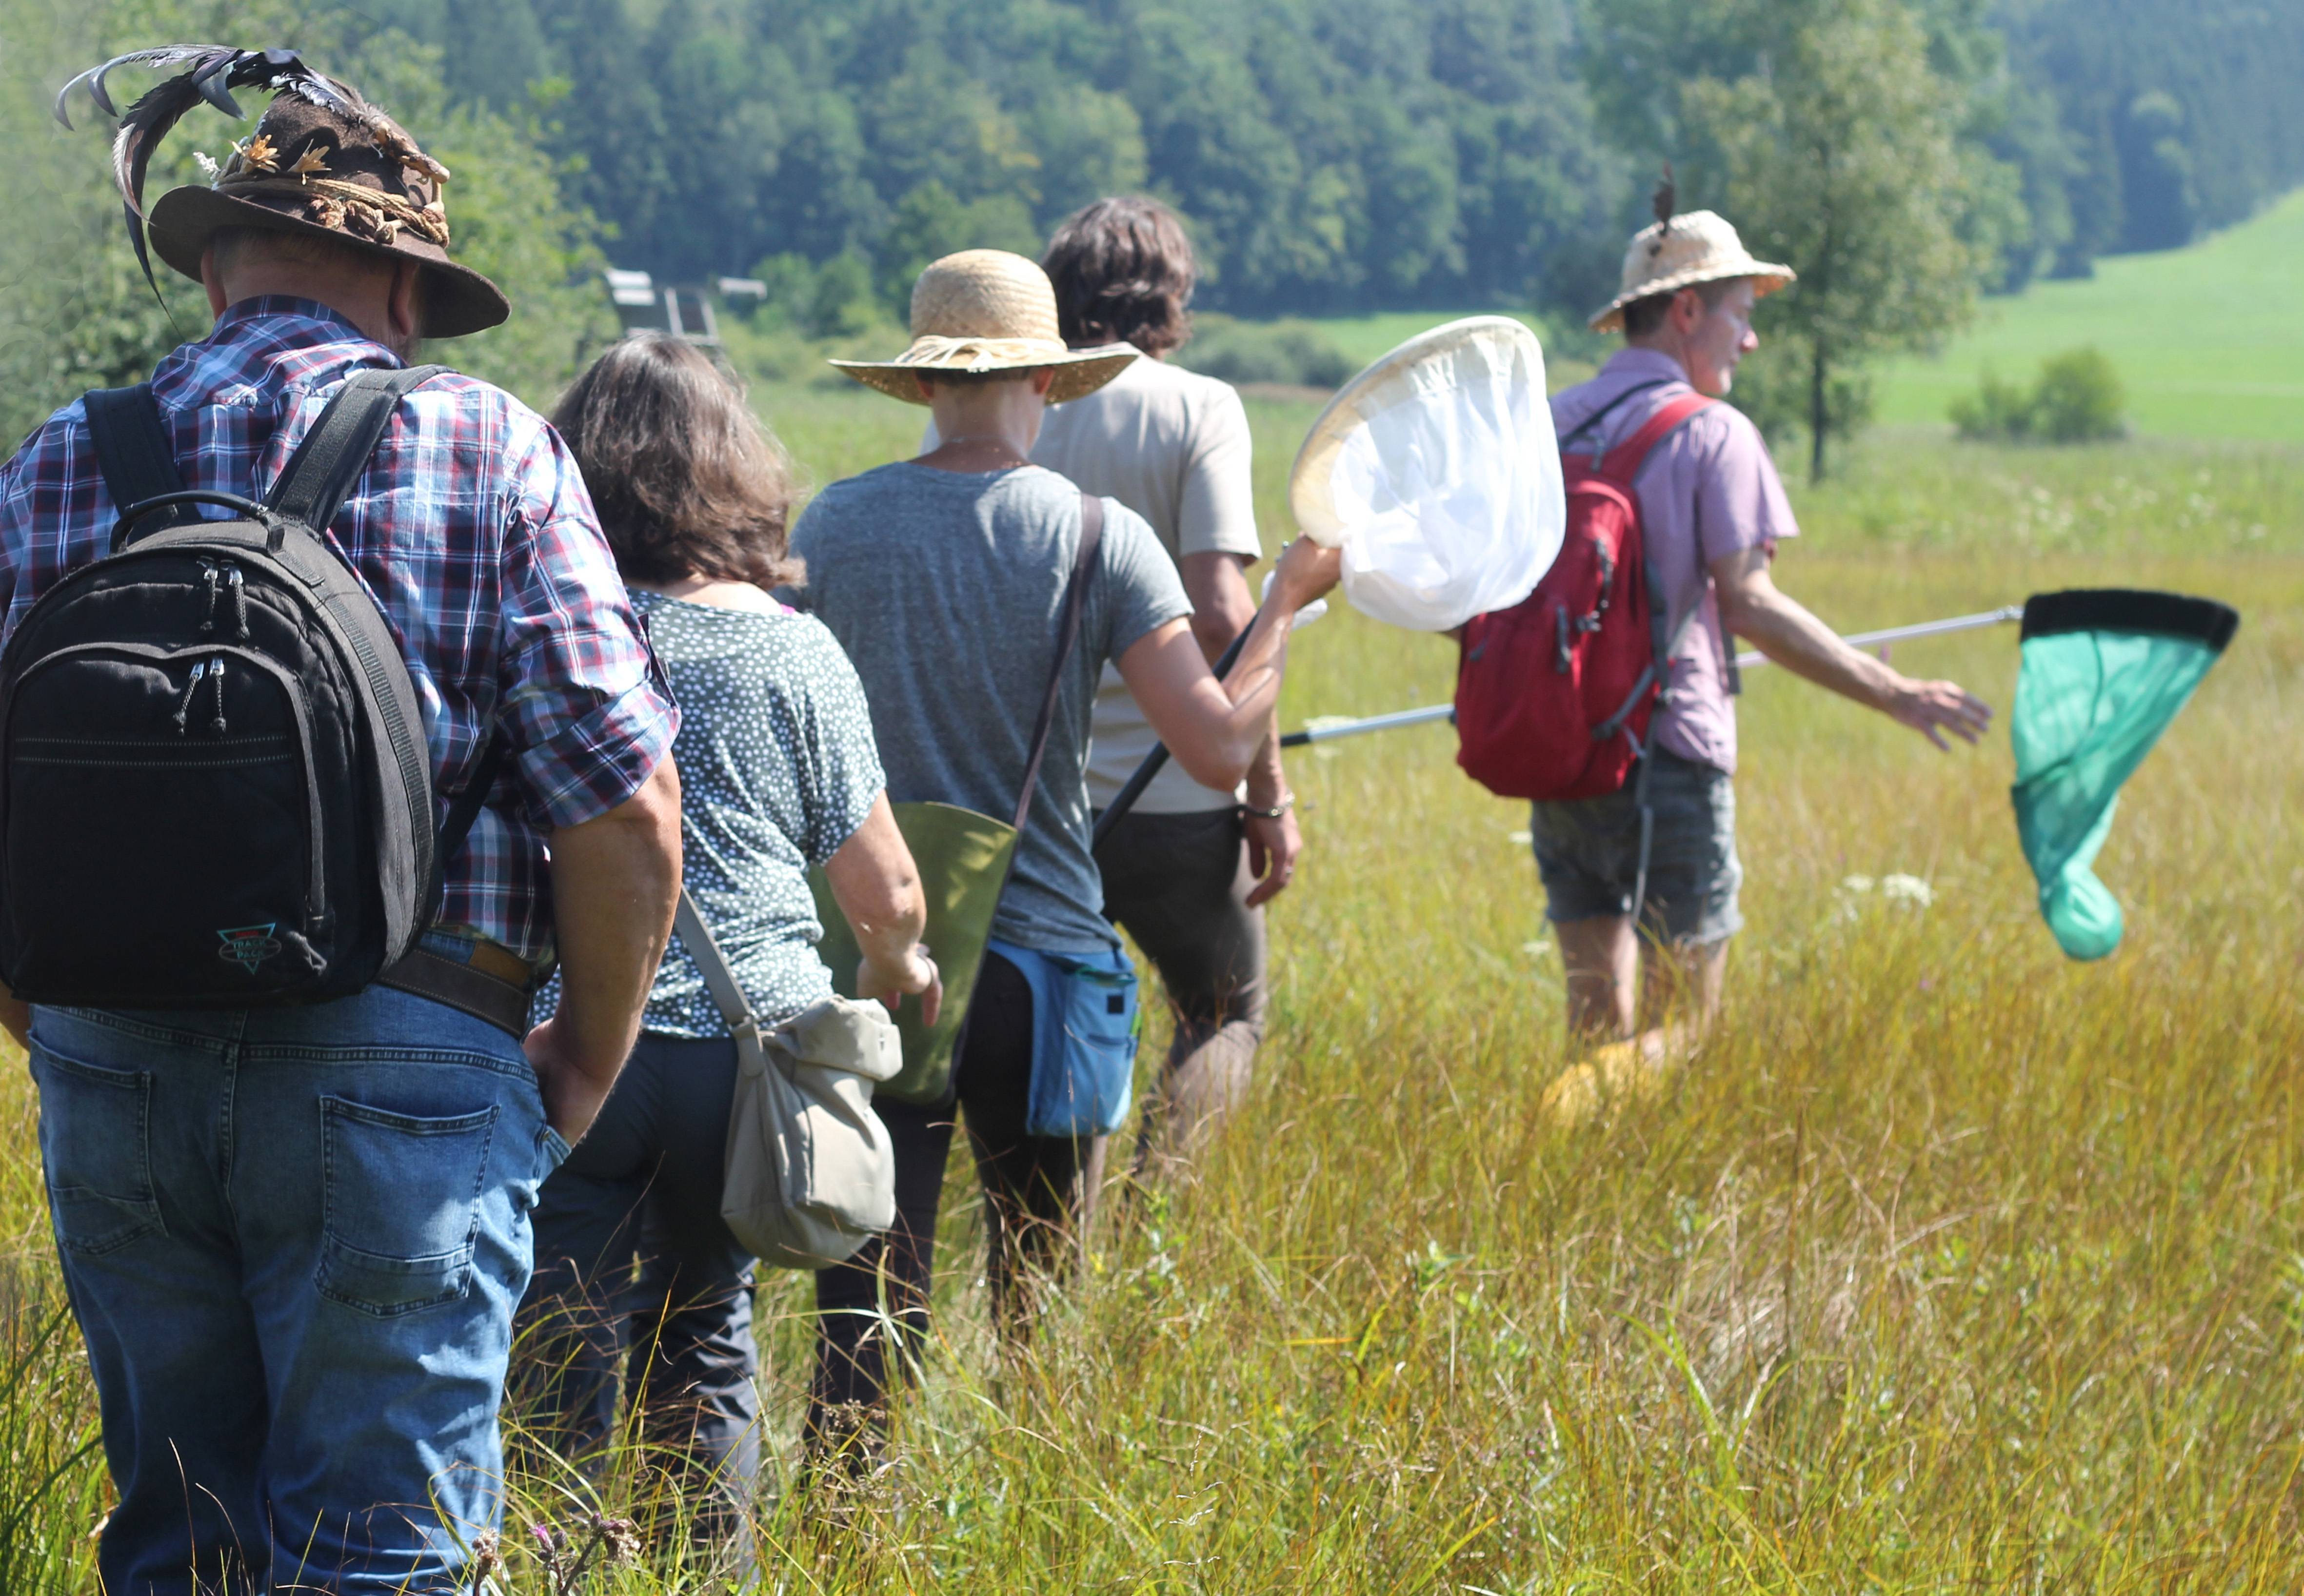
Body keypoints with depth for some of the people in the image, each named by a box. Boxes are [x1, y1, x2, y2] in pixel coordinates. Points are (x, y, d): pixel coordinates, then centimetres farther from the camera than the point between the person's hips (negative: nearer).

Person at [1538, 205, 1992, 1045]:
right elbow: (1748, 603, -15)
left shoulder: (1549, 424, 10)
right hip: (1667, 755, -6)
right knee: (1681, 1025, 2)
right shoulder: (1712, 434, -7)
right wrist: (1897, 695, -11)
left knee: (1597, 1012, 13)